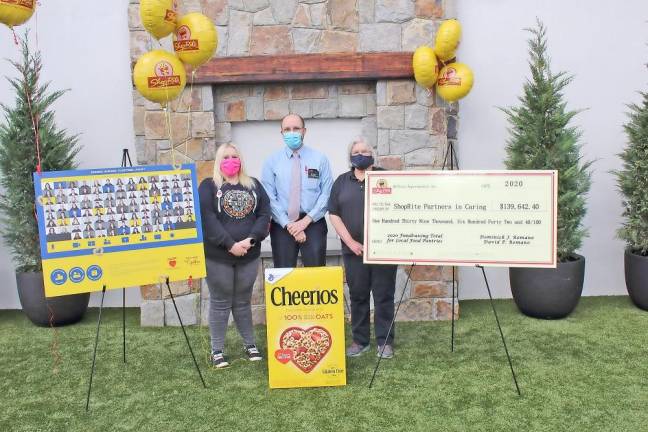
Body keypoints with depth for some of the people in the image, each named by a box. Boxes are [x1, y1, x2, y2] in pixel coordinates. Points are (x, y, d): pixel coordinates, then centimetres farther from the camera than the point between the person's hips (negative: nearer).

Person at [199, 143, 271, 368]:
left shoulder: (253, 185, 11)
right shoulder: (208, 186, -1)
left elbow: (264, 214, 2)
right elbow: (207, 219, -13)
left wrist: (251, 239, -14)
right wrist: (230, 244, -18)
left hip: (249, 255, 3)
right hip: (218, 256, -3)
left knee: (243, 301, 14)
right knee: (220, 302, 5)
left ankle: (250, 344, 26)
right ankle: (217, 350, 16)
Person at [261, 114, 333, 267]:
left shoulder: (320, 159, 3)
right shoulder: (272, 162, 4)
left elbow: (326, 193, -2)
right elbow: (269, 197, -3)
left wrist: (307, 220, -12)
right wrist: (288, 224, -12)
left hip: (313, 223, 0)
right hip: (281, 226, 1)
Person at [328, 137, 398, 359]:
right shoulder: (342, 181, 10)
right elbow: (334, 215, 4)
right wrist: (350, 242, -7)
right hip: (354, 250, 2)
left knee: (384, 295, 1)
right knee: (358, 296, 8)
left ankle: (385, 341, 9)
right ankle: (360, 340, 18)